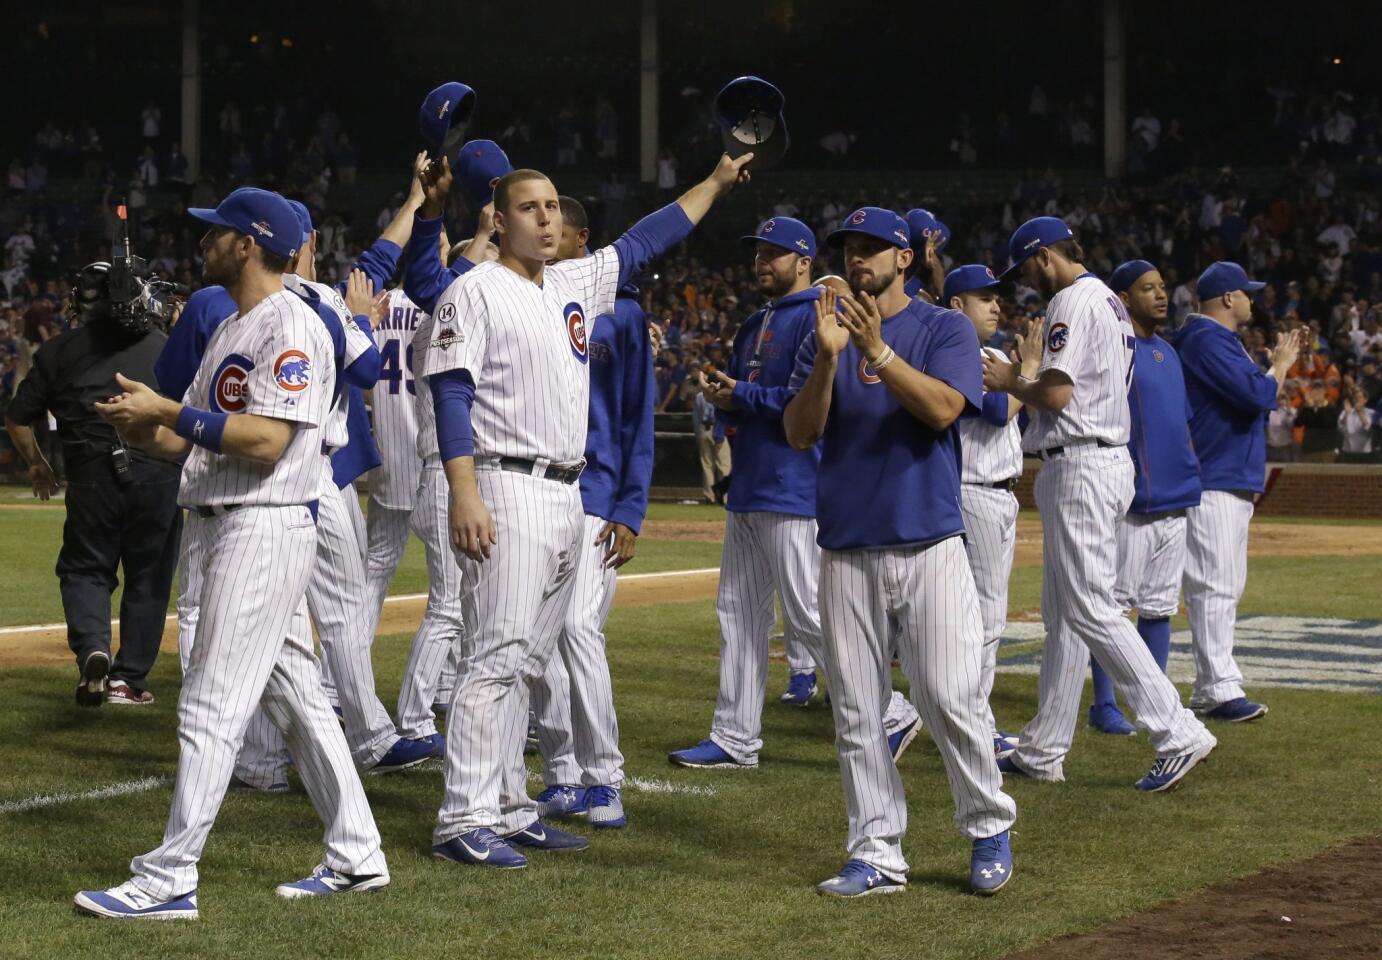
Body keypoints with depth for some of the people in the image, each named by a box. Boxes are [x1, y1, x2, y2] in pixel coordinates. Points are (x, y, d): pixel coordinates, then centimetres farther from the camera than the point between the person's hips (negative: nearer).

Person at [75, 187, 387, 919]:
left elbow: (267, 440, -23)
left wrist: (168, 411, -21)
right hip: (229, 528, 10)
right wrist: (140, 425, -4)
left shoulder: (291, 326, -13)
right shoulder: (231, 330, 18)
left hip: (265, 527, -10)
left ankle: (169, 881, -8)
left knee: (211, 706, -10)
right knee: (296, 696, 12)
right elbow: (187, 438, 17)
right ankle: (356, 857, 18)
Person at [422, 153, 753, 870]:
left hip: (567, 495, 8)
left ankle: (506, 808, 15)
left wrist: (717, 181, 27)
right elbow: (452, 395, -13)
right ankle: (463, 821, -11)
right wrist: (464, 497, -22)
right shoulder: (475, 292, -6)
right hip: (508, 492, -8)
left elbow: (644, 241, 27)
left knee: (525, 661, 10)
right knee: (497, 655, -12)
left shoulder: (576, 285, 15)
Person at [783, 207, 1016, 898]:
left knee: (951, 698, -8)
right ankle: (876, 853, 9)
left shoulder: (945, 328, 4)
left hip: (929, 542, -3)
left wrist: (877, 350, -21)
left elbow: (942, 408, -13)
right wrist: (827, 359, -13)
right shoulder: (825, 334, 12)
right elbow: (799, 433, 1)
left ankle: (989, 829, 11)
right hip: (848, 549, 3)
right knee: (855, 712, 3)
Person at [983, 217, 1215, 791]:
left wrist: (1009, 383, -2)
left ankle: (1178, 734, -13)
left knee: (1089, 611, -10)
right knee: (1062, 612, 13)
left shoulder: (1071, 303, -12)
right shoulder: (1109, 302, 19)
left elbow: (1057, 393, -20)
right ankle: (1043, 750, 18)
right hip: (1110, 458, 11)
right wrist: (1019, 382, 15)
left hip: (1079, 465, -11)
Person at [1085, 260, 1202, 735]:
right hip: (1130, 501, -8)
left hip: (1173, 500, 8)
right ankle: (1104, 706, 2)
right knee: (1114, 606, -3)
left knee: (1160, 607, 11)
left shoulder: (1168, 353, 17)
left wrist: (1191, 473, 17)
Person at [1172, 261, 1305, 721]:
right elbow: (1258, 395, -22)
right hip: (1213, 484, -11)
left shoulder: (1218, 340, 20)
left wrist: (1281, 359, 15)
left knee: (1225, 588, 14)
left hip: (1232, 483, 11)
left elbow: (1250, 393, 23)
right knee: (1215, 585, -11)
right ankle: (1220, 690, -13)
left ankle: (1209, 689, 19)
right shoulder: (1208, 340, -14)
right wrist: (1281, 363, -6)